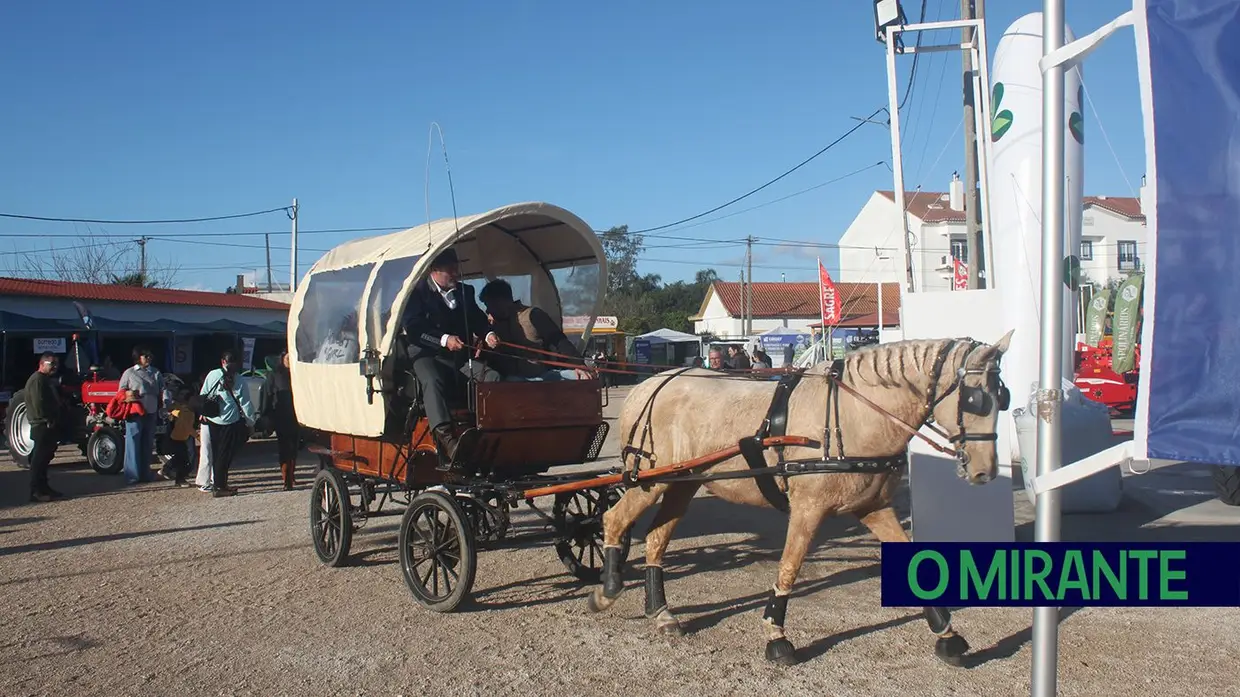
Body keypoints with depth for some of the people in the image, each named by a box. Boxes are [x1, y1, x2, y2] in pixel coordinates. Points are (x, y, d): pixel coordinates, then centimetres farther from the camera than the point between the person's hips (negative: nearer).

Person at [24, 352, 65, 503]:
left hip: (48, 426, 10)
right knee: (39, 459, -8)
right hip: (42, 426, -10)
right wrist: (48, 421, -19)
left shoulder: (47, 380, 19)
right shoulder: (37, 380, -14)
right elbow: (38, 404, -23)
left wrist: (55, 422, 17)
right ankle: (36, 492, -6)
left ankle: (43, 488, 23)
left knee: (44, 458, 15)